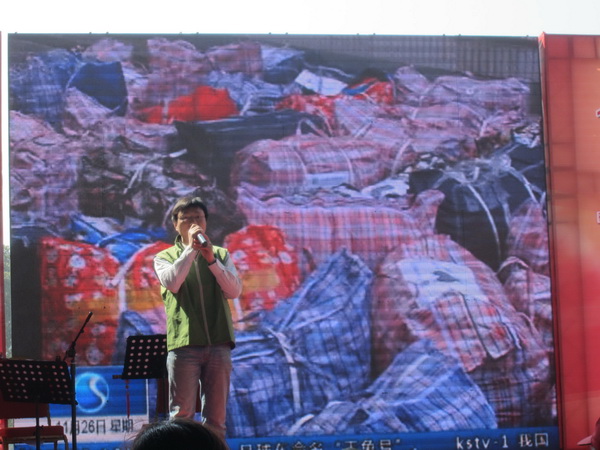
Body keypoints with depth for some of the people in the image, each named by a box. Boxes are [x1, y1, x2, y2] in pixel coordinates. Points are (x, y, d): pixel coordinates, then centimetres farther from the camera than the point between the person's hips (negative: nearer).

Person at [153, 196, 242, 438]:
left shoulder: (221, 254, 15)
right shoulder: (165, 257, 11)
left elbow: (234, 291, 1)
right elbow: (172, 283, -11)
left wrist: (211, 259, -9)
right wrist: (191, 248, -8)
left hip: (218, 343, 2)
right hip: (183, 344, -2)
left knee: (216, 416, 3)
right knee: (182, 415, -4)